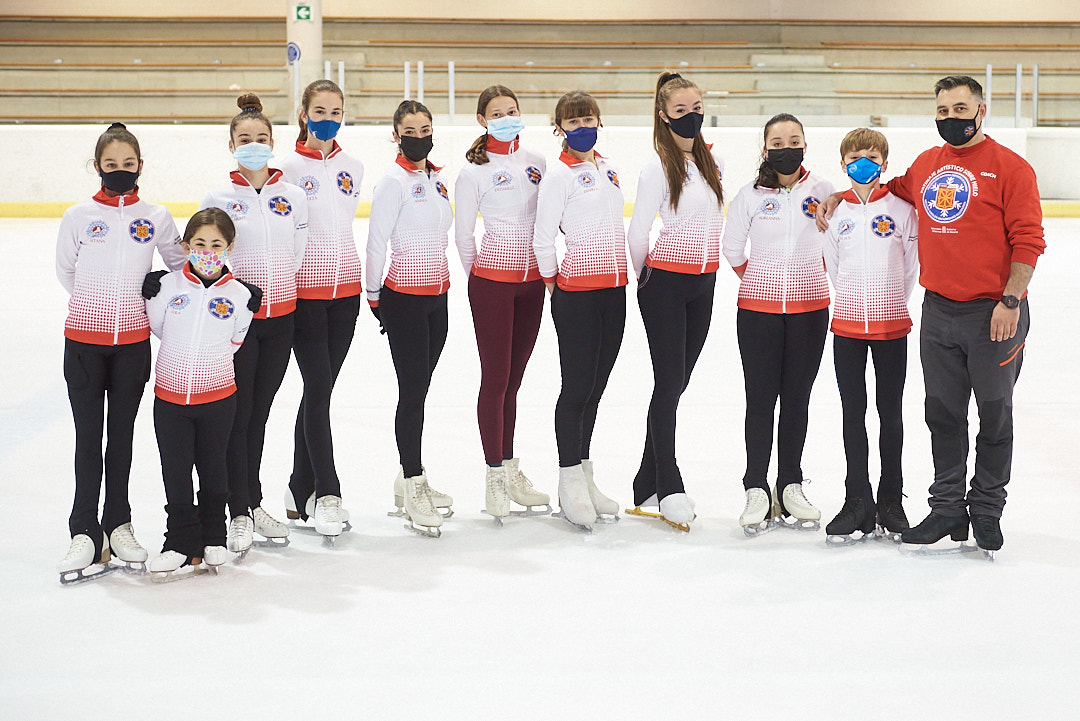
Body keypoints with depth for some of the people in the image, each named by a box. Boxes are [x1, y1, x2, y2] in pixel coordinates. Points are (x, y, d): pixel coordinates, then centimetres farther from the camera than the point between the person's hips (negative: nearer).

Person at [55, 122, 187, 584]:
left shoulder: (156, 218, 1)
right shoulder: (79, 216, -2)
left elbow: (181, 264, 14)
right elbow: (66, 272, 9)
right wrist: (99, 304, 9)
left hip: (132, 343, 1)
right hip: (84, 341, -1)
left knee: (122, 436, 11)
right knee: (88, 438, 1)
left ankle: (118, 526, 22)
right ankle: (85, 534, 8)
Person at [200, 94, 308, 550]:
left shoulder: (292, 197, 4)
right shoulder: (218, 200, -4)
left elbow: (296, 256, 9)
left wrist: (275, 287, 3)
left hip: (281, 317, 3)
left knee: (260, 412, 11)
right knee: (237, 414, 0)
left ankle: (254, 502, 22)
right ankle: (239, 512, 7)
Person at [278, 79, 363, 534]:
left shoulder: (352, 169, 9)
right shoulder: (289, 168, -5)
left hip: (345, 288, 5)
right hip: (304, 290, -5)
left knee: (321, 388, 8)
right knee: (318, 386, -7)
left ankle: (300, 490, 17)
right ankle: (327, 492, -2)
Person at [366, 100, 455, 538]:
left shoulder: (436, 180, 12)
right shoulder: (394, 181, -11)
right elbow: (376, 242, -10)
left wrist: (440, 281, 18)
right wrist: (373, 296, -6)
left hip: (437, 296, 7)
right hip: (404, 299, -7)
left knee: (420, 389, 12)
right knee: (412, 391, -5)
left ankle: (410, 481, 22)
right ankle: (413, 491, 0)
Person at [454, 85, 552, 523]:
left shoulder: (536, 164, 10)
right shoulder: (474, 171, -4)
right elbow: (463, 233, 0)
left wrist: (546, 265, 10)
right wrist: (478, 276, 6)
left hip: (531, 281, 4)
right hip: (492, 281, -4)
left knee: (513, 378, 11)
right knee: (495, 378, -2)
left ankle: (510, 470, 18)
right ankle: (495, 476, 5)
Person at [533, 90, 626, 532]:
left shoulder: (609, 169, 12)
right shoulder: (559, 176, -9)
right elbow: (542, 239, -9)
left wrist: (622, 272, 14)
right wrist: (553, 281, 1)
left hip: (614, 290, 6)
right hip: (577, 292, -6)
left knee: (595, 387, 12)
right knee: (577, 387, -3)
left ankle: (584, 475, 21)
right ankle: (570, 483, 6)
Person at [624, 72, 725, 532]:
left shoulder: (711, 160, 9)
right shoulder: (658, 168, -11)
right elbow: (637, 232, -7)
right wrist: (645, 276, 4)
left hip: (703, 285, 6)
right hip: (665, 283, -6)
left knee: (677, 381, 9)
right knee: (669, 382, -4)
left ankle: (647, 484, 17)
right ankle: (669, 487, 2)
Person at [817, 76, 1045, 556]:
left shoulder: (1009, 167, -7)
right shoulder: (926, 164, 9)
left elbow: (1027, 240, -10)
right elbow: (893, 189, 29)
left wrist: (1010, 301, -16)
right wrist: (839, 199, 15)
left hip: (993, 313, -5)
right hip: (938, 312, 5)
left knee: (995, 414, 7)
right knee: (943, 413, 10)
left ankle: (987, 510, 20)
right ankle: (948, 507, 20)